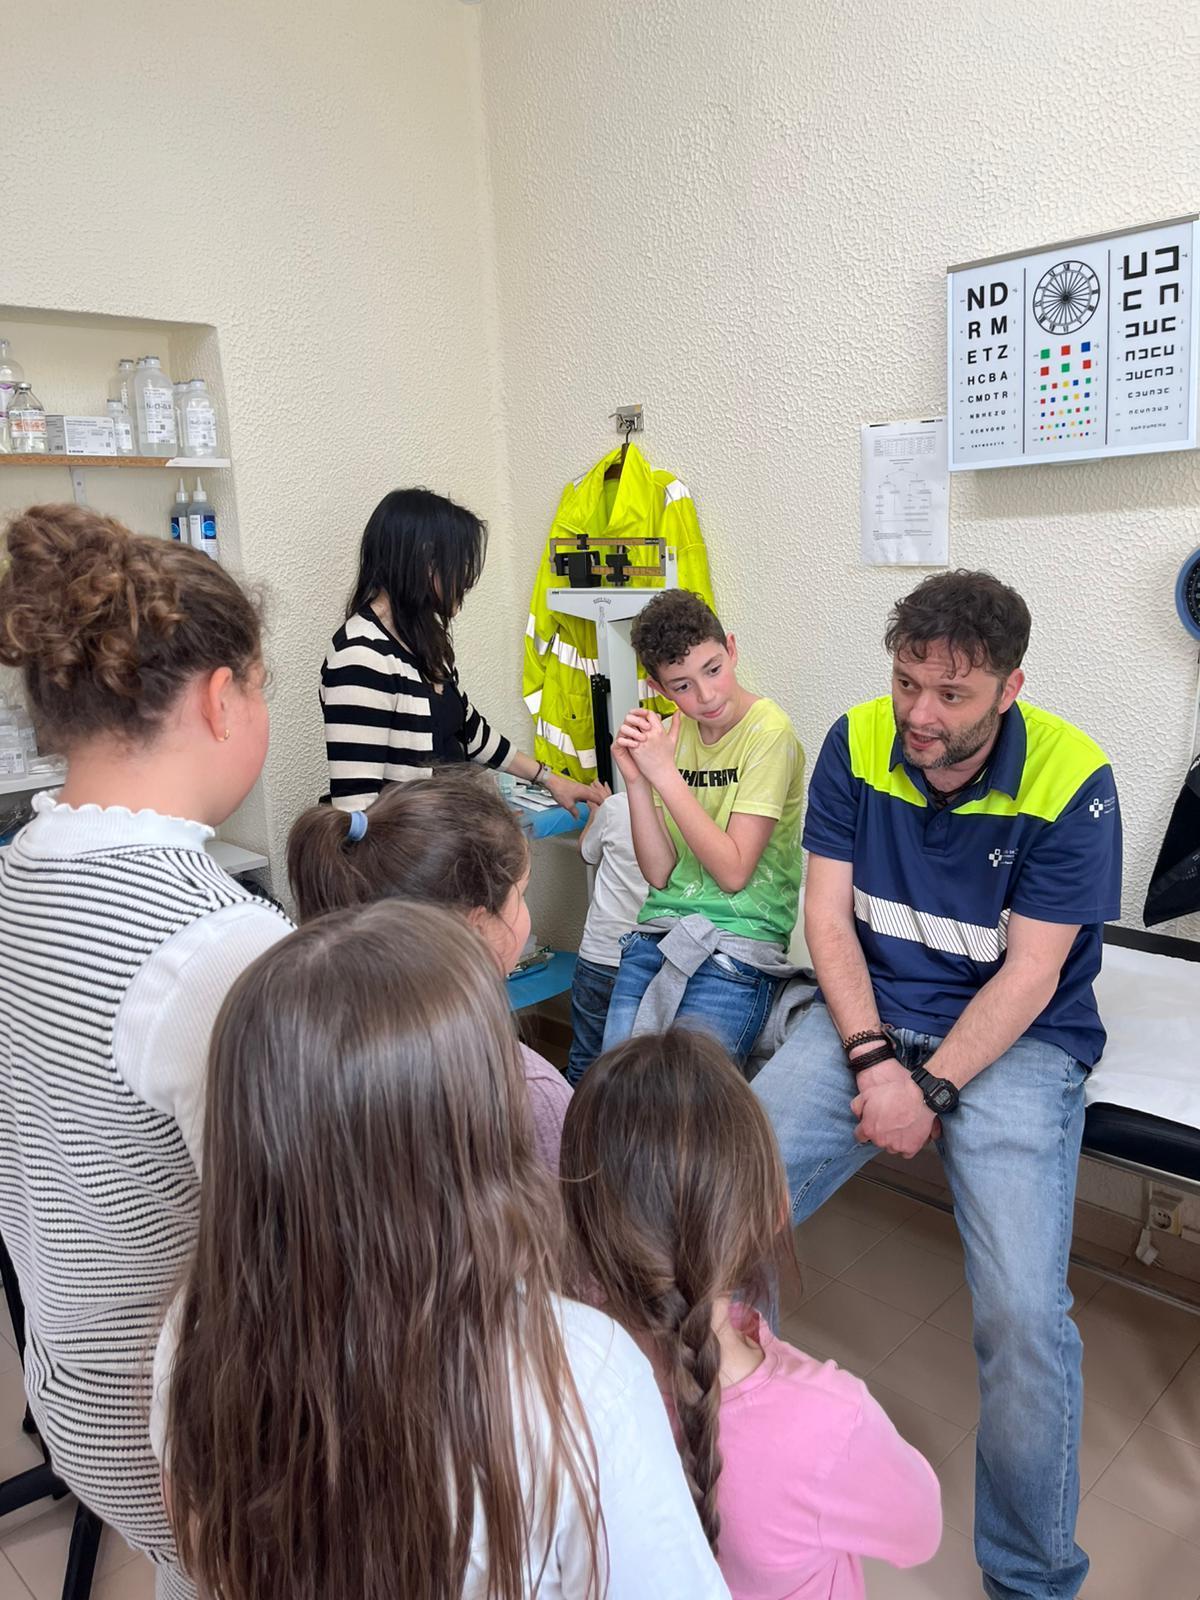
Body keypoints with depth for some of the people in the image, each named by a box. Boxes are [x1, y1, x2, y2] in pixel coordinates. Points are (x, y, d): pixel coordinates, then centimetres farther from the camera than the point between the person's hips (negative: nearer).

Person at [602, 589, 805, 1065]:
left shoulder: (768, 732, -10)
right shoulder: (669, 733, 7)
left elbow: (733, 872, -14)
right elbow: (660, 873, 3)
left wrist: (664, 772, -15)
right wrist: (635, 779, -10)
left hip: (738, 943, -5)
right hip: (659, 931, 5)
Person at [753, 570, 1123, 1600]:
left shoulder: (1071, 782, -13)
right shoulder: (857, 743, -4)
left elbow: (1029, 973, -12)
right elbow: (828, 914, -3)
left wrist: (930, 1089, -18)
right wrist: (872, 1057, -14)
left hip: (1014, 1040, -3)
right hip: (871, 1012, 3)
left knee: (1024, 1316, -20)